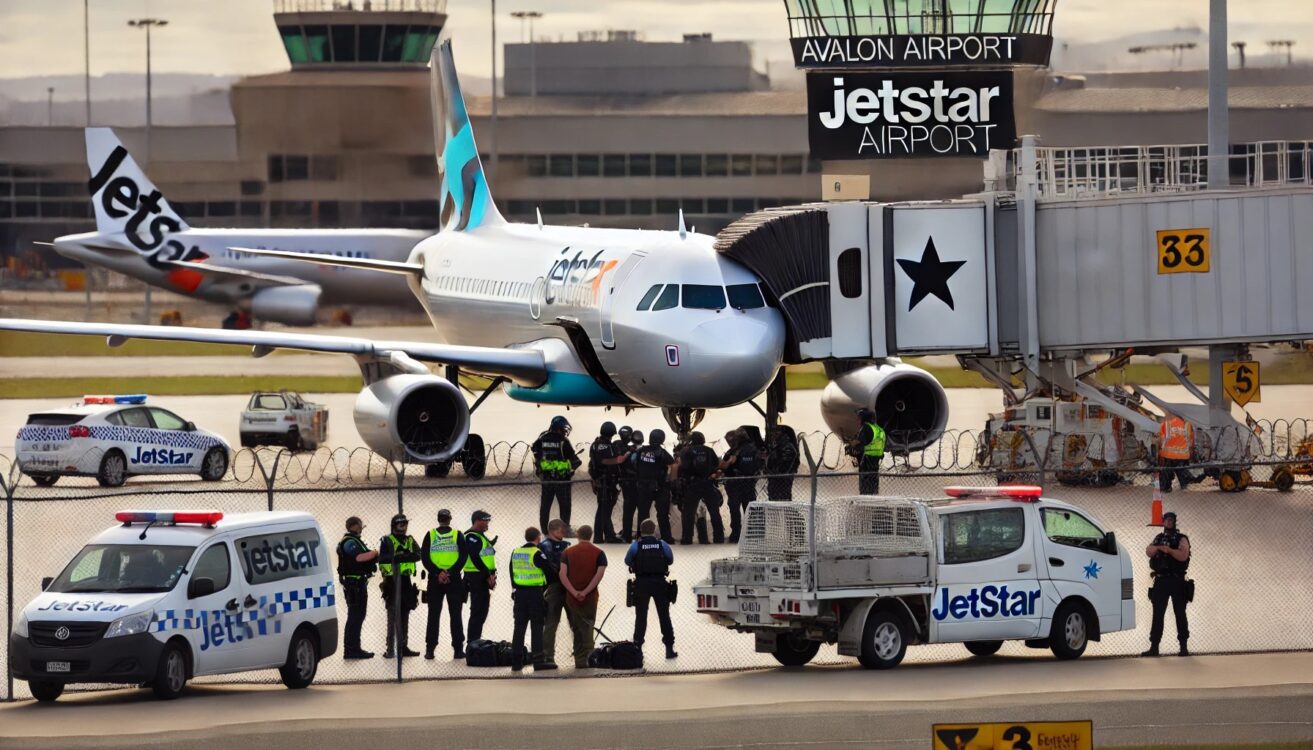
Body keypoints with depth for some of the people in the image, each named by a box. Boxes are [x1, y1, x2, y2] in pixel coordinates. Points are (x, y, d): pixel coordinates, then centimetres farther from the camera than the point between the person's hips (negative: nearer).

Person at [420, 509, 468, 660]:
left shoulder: (430, 536, 2)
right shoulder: (458, 535, 0)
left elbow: (425, 558, -6)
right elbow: (463, 557, -8)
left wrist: (437, 573, -10)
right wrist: (451, 573, -11)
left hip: (435, 580, 1)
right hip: (454, 580, -1)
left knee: (433, 615, 5)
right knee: (455, 615, 3)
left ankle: (430, 649, 1)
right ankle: (458, 650, 0)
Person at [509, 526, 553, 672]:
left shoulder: (515, 552, 6)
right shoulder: (537, 553, -12)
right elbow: (549, 572, -10)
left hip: (519, 593, 5)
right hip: (535, 593, -5)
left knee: (519, 627, 9)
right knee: (537, 627, -2)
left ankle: (516, 662, 11)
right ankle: (537, 660, -5)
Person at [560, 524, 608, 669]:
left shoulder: (567, 553, 4)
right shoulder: (598, 553, 0)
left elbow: (562, 574, -7)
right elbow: (600, 574, -11)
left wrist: (574, 592, -11)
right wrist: (585, 592, -12)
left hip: (571, 597, 1)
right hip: (590, 597, -1)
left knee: (576, 628, 12)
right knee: (587, 627, 3)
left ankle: (579, 660, 16)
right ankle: (585, 659, -6)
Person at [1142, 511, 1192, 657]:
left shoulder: (1181, 539, 2)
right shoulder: (1158, 539, 15)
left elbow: (1183, 555, -13)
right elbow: (1148, 551, -2)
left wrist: (1169, 550, -20)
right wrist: (1159, 547, -20)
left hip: (1177, 581, -4)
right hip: (1161, 581, 4)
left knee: (1180, 614, -2)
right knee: (1157, 614, 3)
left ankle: (1184, 647, 0)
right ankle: (1154, 647, 5)